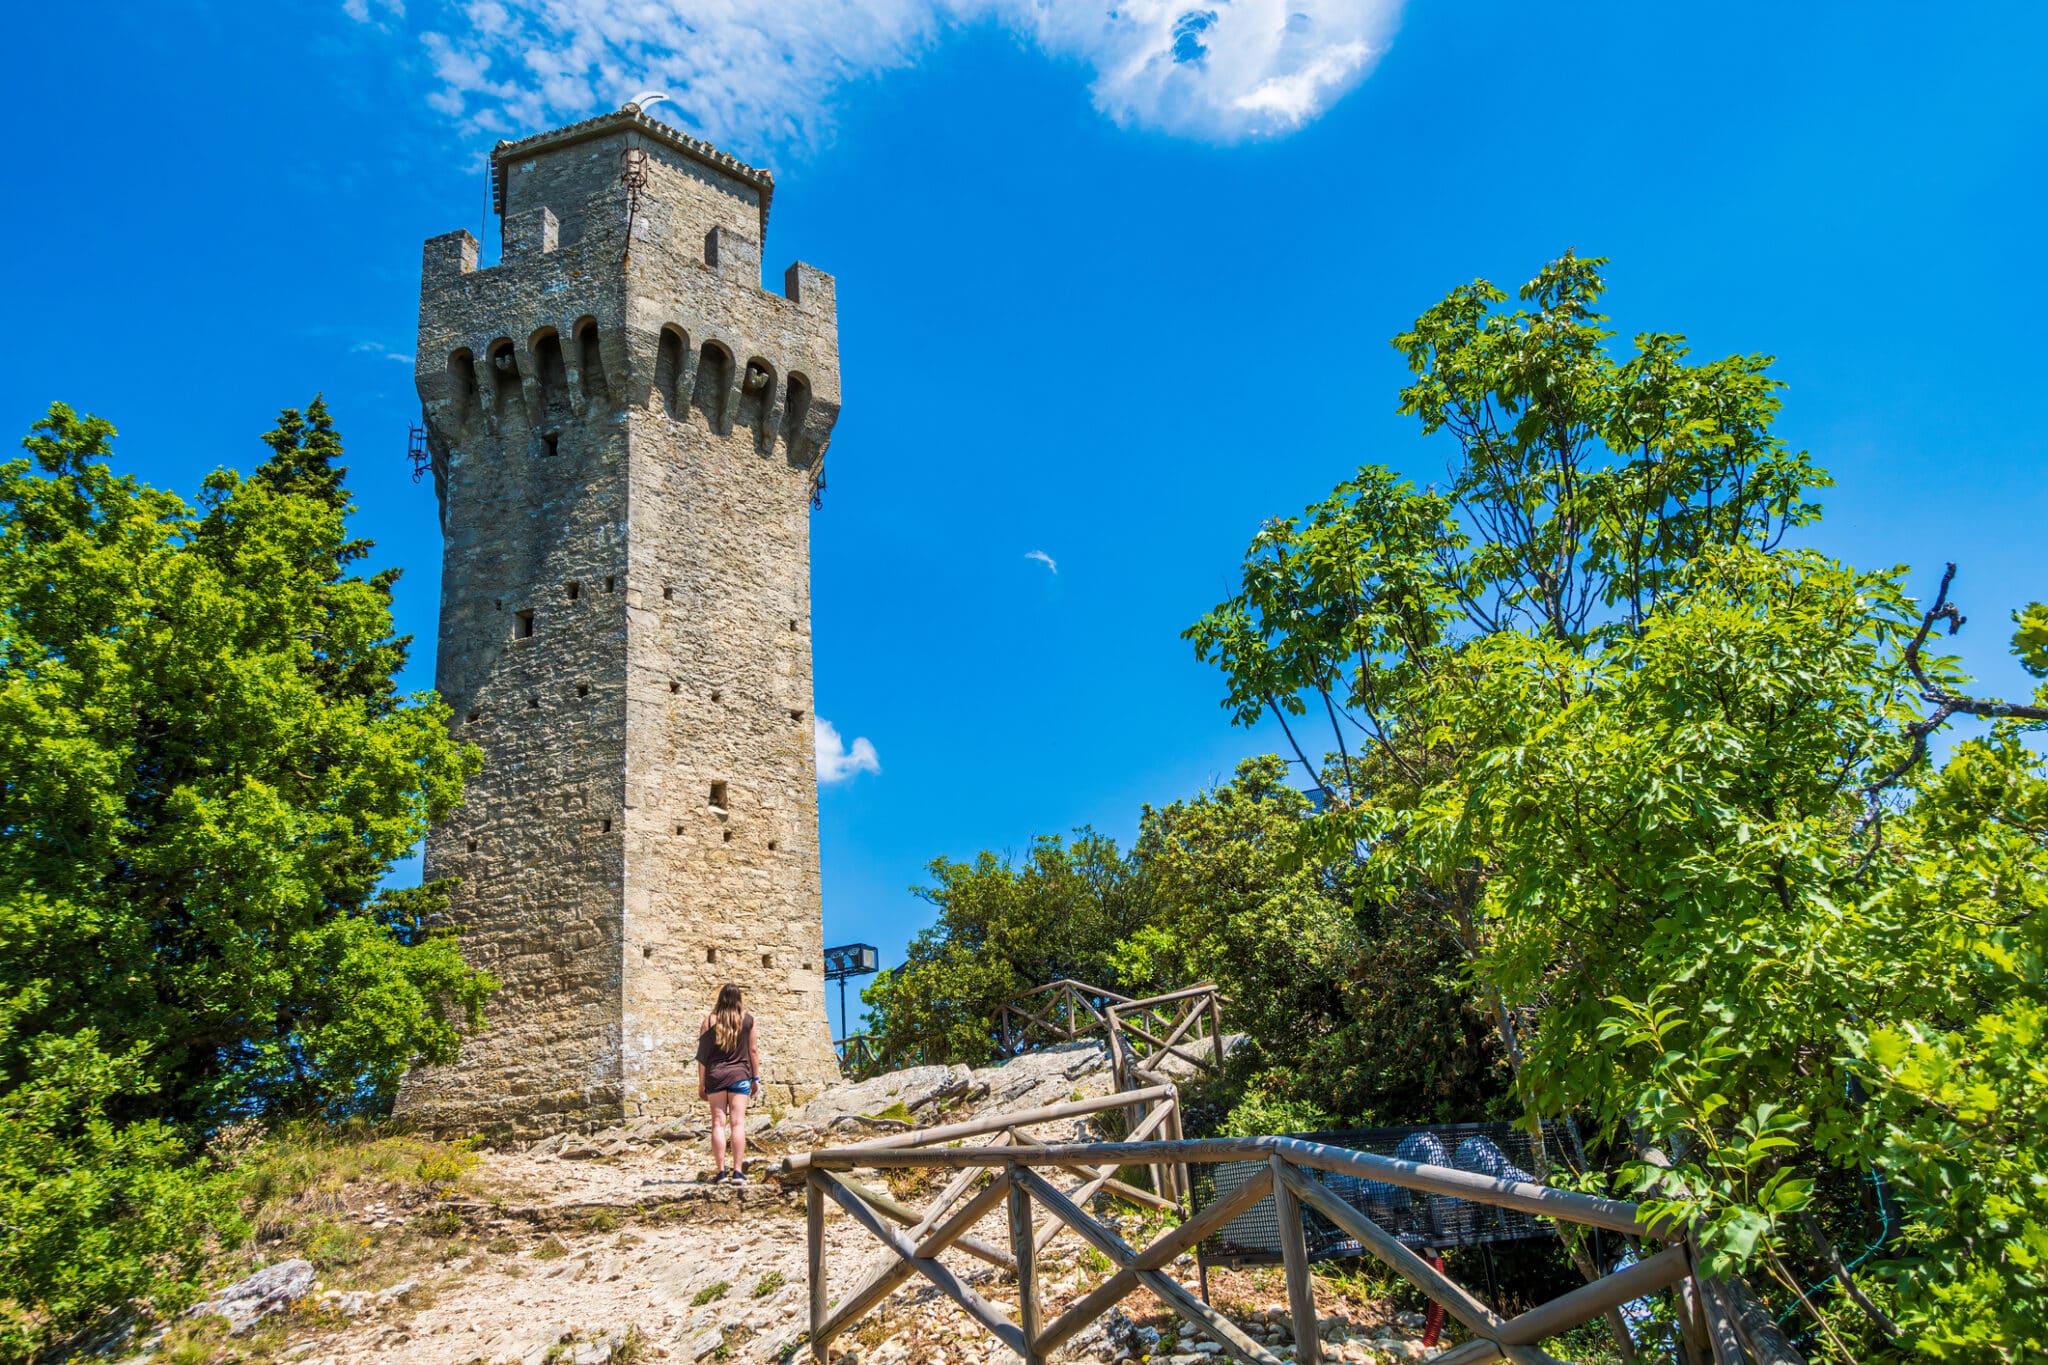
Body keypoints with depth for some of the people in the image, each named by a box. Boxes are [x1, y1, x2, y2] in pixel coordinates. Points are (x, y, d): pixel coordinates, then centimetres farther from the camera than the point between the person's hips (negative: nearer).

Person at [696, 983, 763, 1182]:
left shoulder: (710, 1020, 1)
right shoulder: (748, 1020, 2)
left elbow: (703, 1053, 1)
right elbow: (753, 1050, 5)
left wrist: (701, 1083, 7)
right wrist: (756, 1078, 14)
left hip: (715, 1076, 0)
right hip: (740, 1075, 0)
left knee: (718, 1123, 3)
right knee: (738, 1123, -1)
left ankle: (721, 1171, 1)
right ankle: (738, 1171, -5)